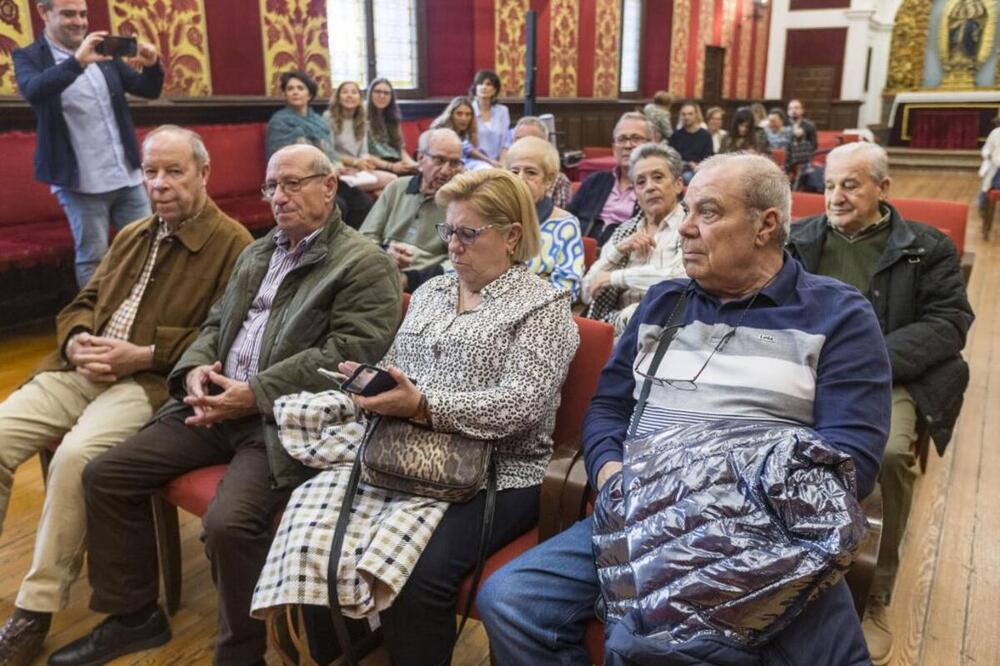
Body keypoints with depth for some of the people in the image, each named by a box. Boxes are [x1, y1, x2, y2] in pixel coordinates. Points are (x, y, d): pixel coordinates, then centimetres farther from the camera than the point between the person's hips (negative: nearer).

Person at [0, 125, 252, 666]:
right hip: (80, 370, 7)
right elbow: (83, 302, 22)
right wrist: (77, 342, -2)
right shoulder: (132, 236, 23)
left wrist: (143, 355, -16)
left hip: (151, 382, -7)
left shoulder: (232, 243, -3)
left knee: (75, 456, -31)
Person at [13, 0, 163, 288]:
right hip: (81, 182, -4)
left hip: (128, 176, 4)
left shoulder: (103, 52, 10)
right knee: (93, 258, 2)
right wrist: (77, 62, -34)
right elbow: (33, 91, -23)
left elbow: (149, 90, 9)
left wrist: (152, 65, -12)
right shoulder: (29, 56, -2)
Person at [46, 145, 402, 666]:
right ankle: (133, 615, 20)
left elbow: (347, 353, -16)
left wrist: (255, 394, -19)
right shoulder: (257, 252, 21)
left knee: (229, 522, -29)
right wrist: (196, 367, -2)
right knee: (105, 476, 2)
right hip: (217, 405, 8)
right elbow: (217, 322, 21)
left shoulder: (366, 265, -6)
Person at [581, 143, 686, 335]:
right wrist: (618, 250, -4)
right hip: (615, 323, 3)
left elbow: (682, 278, -16)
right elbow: (588, 293, 11)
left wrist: (615, 277, -7)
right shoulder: (624, 230, 16)